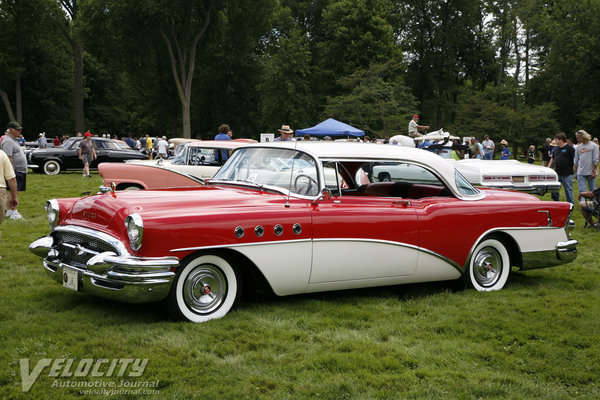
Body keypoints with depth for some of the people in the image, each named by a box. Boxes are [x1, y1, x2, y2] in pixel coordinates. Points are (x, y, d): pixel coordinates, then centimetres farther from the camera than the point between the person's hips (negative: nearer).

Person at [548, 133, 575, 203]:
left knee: (568, 190, 1)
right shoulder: (556, 148, 15)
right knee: (554, 190, 9)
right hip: (557, 173, 7)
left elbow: (575, 159, -9)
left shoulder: (570, 148, -8)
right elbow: (552, 158, 27)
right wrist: (549, 167, 15)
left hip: (567, 174, -7)